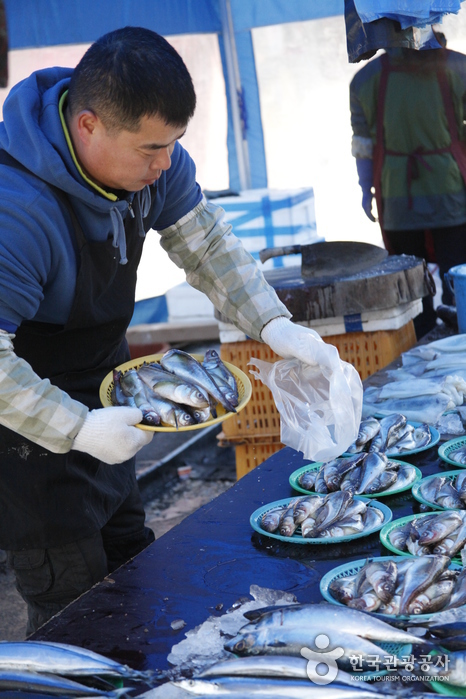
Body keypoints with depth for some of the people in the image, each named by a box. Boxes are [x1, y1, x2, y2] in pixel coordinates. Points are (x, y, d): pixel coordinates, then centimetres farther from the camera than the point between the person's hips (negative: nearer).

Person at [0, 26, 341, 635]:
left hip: (99, 390, 8)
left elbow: (206, 243, -1)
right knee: (75, 603, -1)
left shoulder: (148, 156, -11)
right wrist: (77, 429, -38)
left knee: (131, 562, 21)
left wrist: (272, 323, -13)